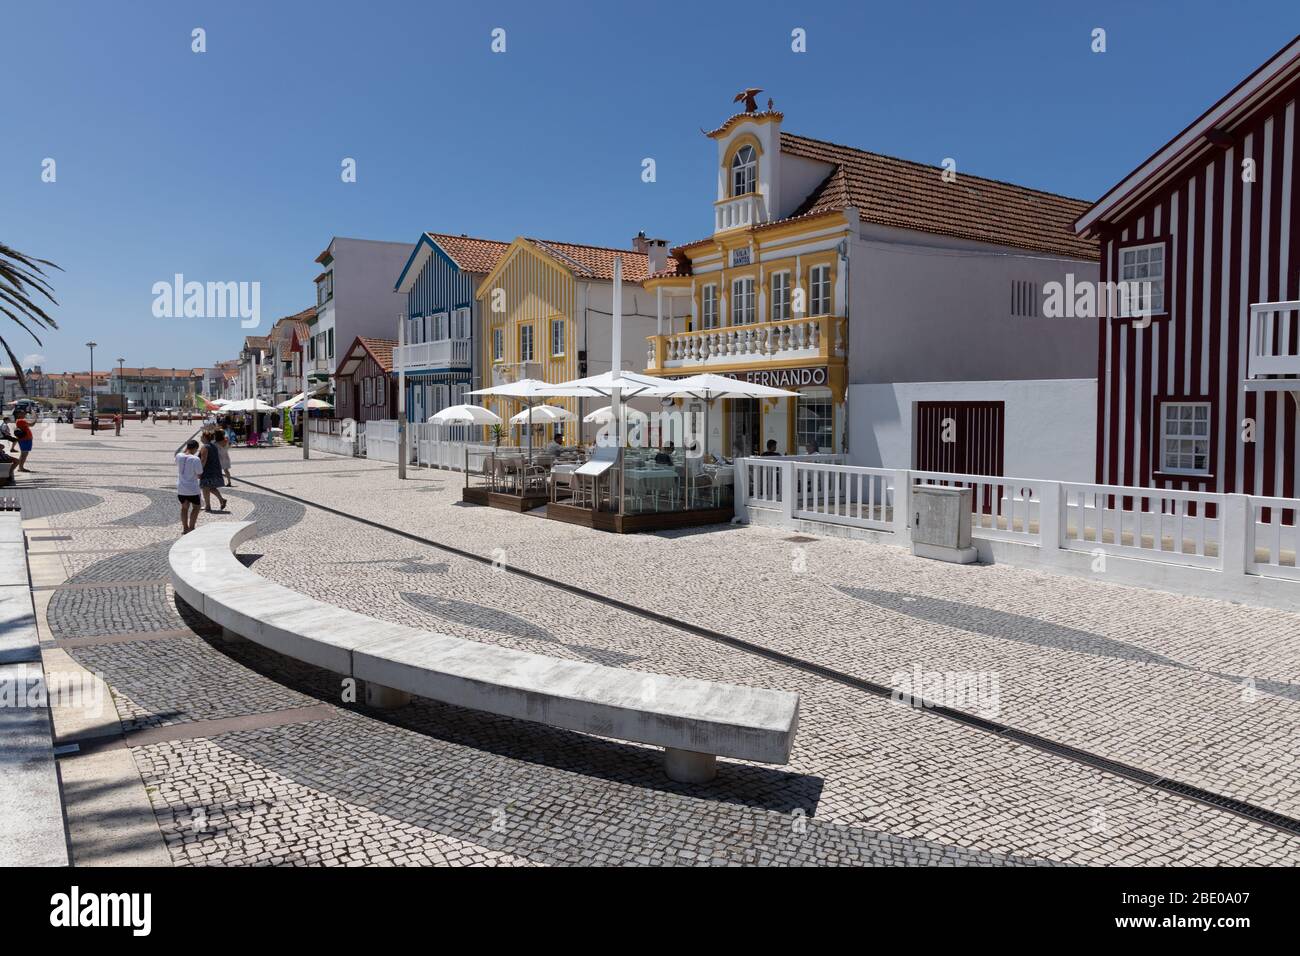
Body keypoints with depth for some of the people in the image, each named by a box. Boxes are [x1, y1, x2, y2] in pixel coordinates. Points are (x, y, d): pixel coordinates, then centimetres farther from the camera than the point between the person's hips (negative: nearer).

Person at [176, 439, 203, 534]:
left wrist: (186, 449, 14)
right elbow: (199, 475, -14)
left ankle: (185, 527, 25)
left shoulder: (178, 456, -4)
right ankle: (191, 528, 8)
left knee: (184, 507, 20)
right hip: (192, 488, -5)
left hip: (180, 488, 5)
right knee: (195, 507, 12)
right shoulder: (195, 459, -20)